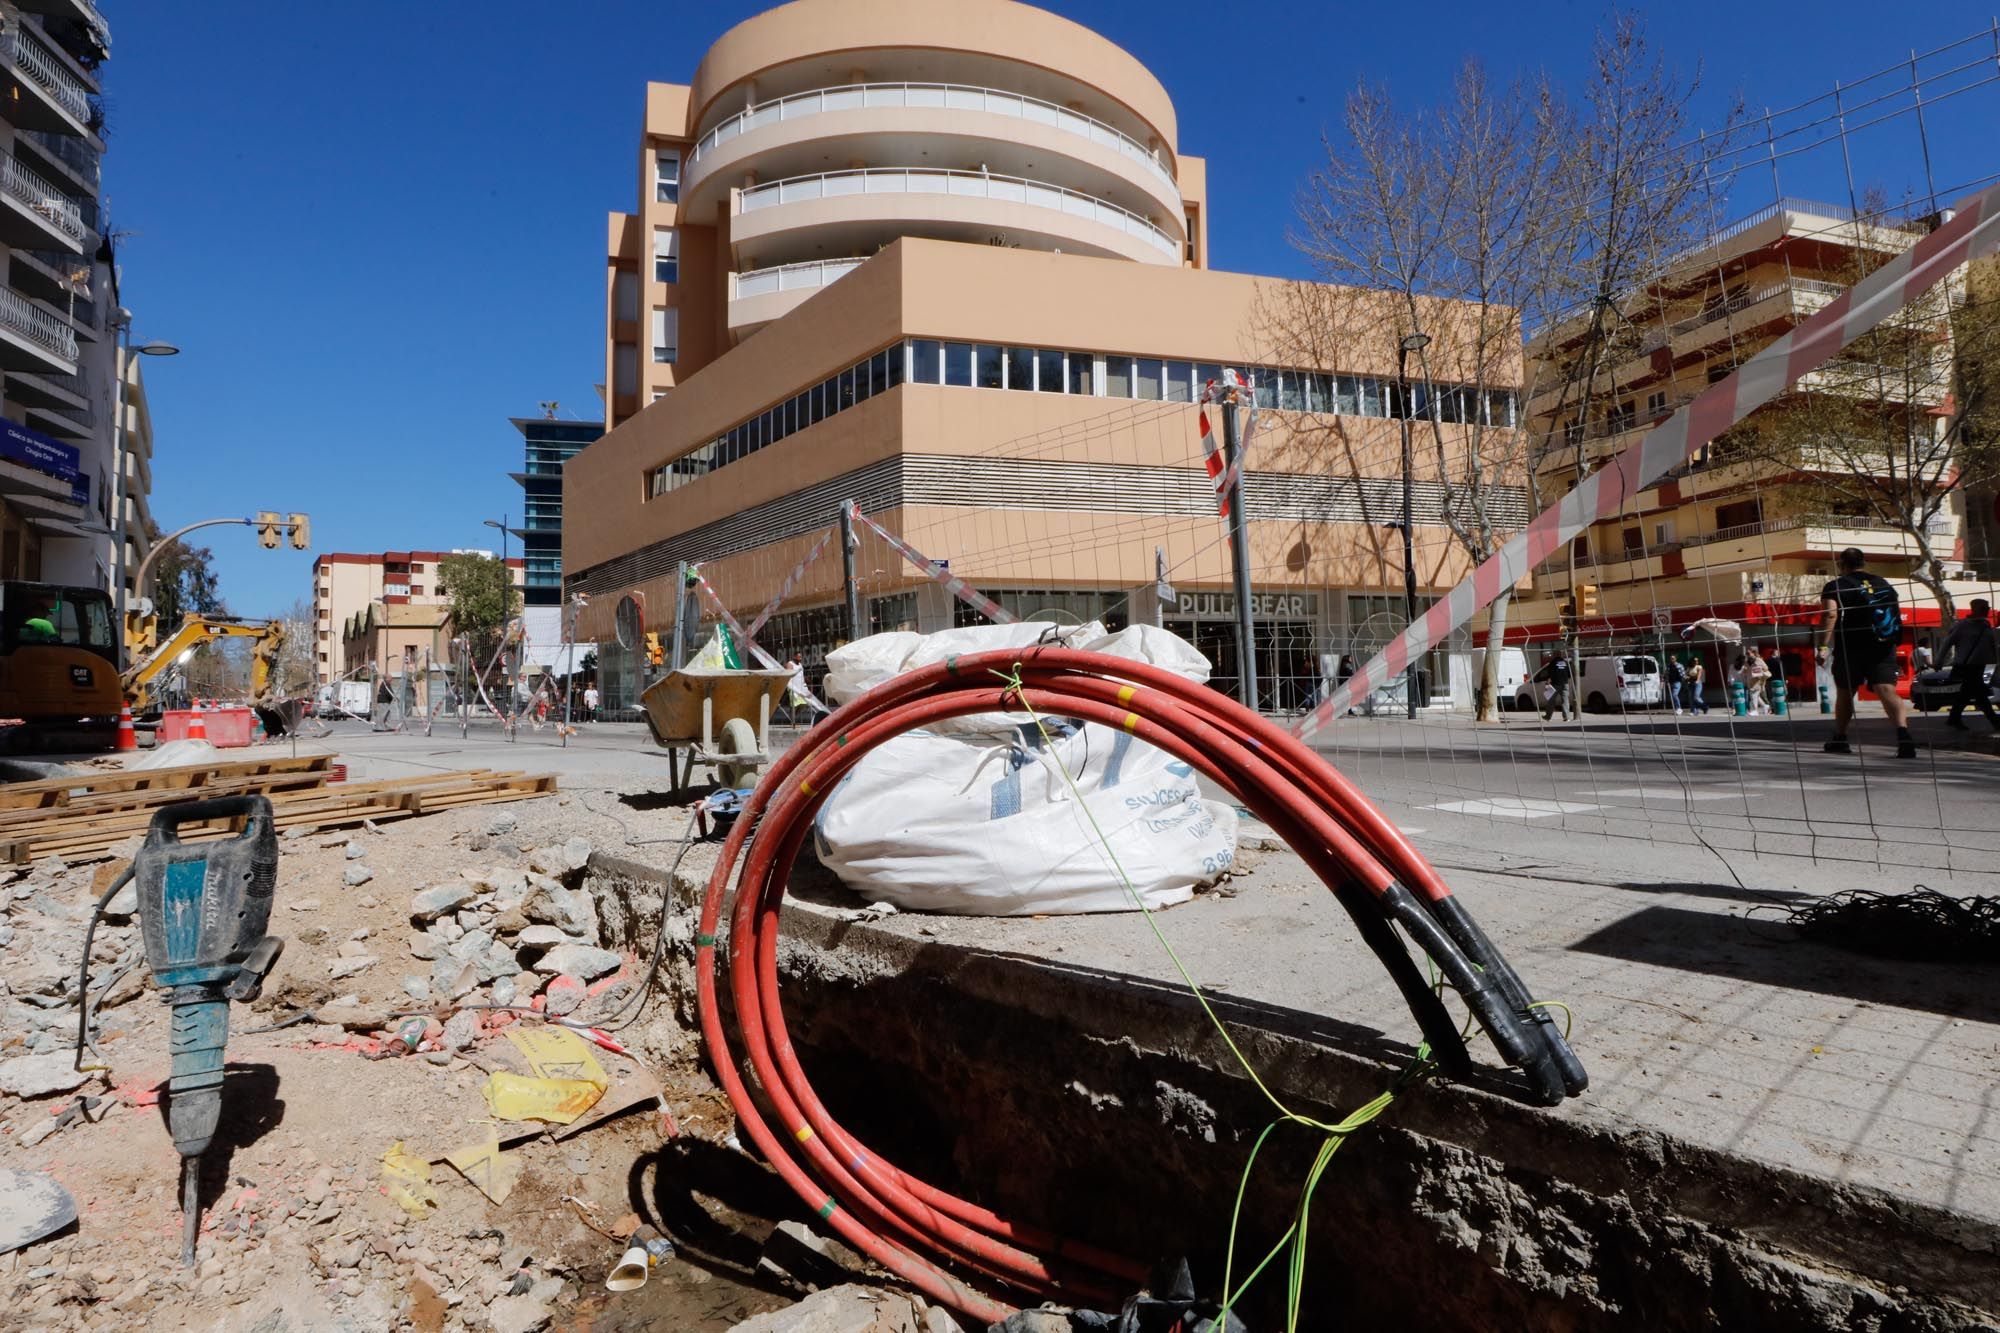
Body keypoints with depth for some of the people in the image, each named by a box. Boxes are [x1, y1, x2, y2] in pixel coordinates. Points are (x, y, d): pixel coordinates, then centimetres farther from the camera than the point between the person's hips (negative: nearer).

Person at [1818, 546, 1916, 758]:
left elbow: (1830, 614, -17)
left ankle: (1839, 740, 24)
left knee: (1844, 693, 14)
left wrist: (1823, 647, -21)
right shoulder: (1884, 584, 17)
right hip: (1883, 647, 3)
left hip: (1850, 649, -3)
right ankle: (1903, 731, -33)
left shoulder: (1835, 587, -1)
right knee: (1887, 690, -9)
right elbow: (1897, 617, 24)